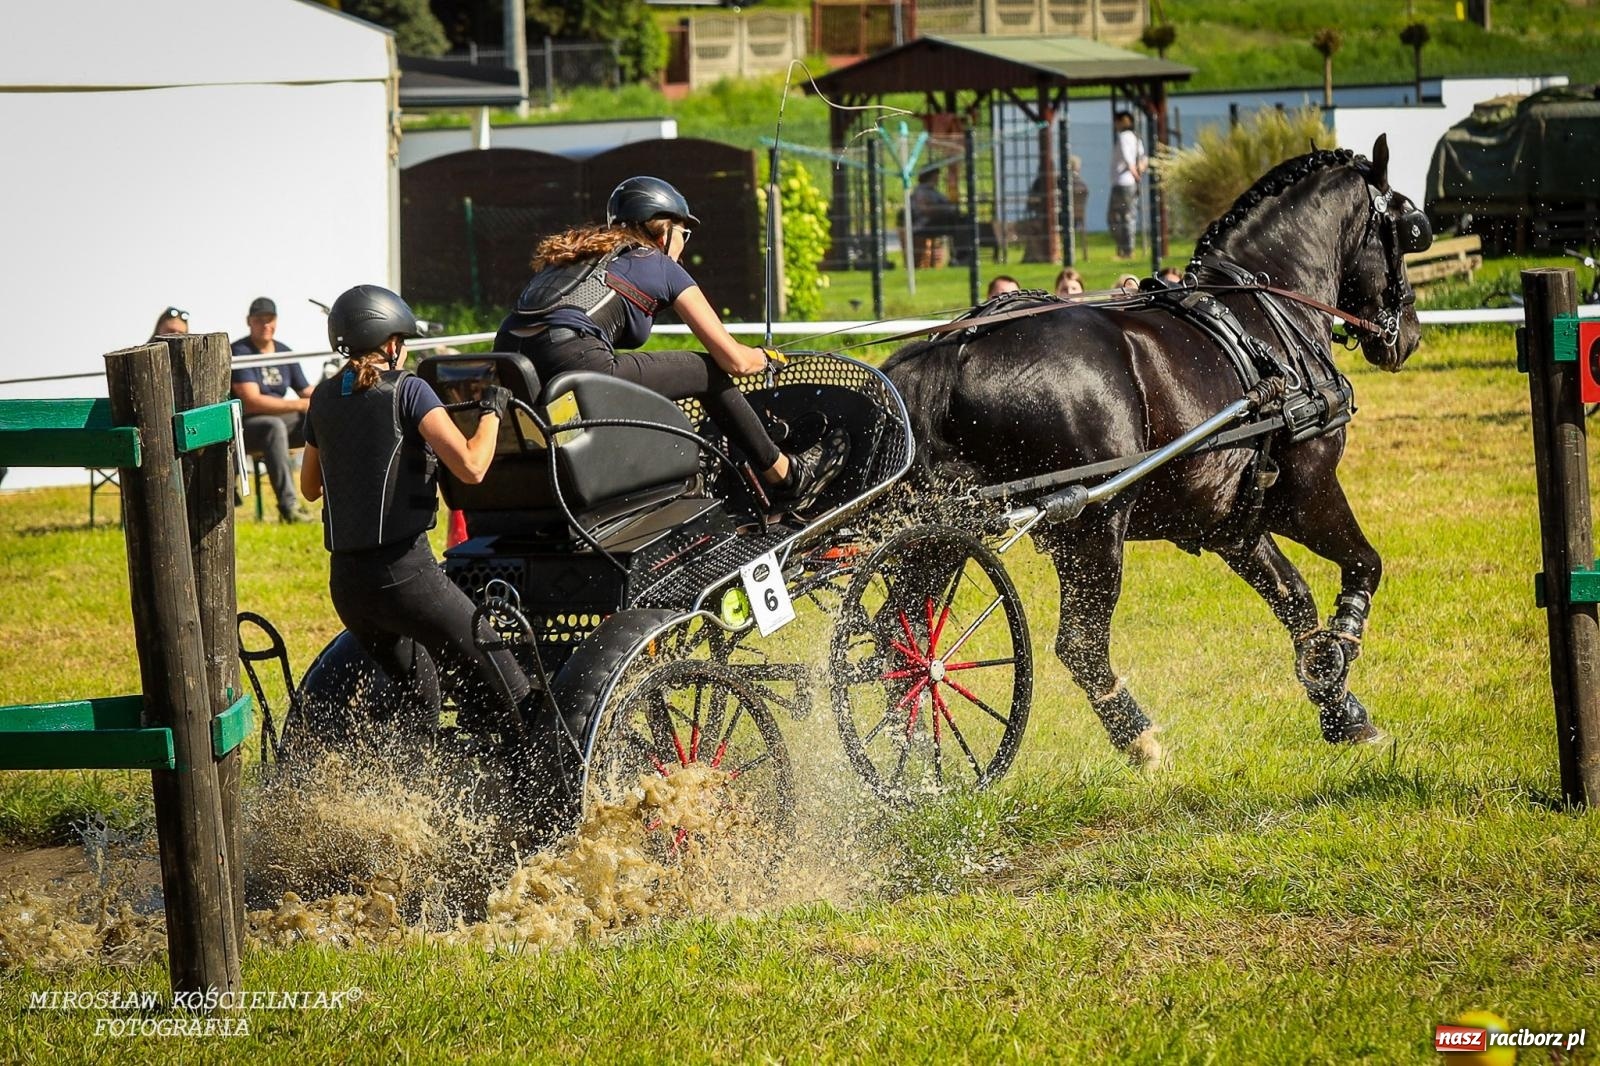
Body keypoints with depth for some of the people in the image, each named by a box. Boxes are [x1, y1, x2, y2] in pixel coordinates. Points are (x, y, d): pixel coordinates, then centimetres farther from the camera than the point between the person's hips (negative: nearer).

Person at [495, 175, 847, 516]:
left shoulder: (571, 255, 32)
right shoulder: (660, 266, 14)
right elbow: (734, 359, 12)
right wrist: (767, 357, 36)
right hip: (570, 366, -7)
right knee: (709, 373, 13)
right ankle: (787, 478, 27)